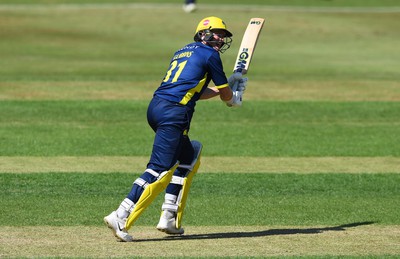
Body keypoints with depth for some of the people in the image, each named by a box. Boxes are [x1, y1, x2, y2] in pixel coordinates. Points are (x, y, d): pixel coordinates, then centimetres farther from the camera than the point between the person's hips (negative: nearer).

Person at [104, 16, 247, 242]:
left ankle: (170, 219, 16)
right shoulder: (209, 54, 4)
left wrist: (227, 87, 39)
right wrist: (234, 99, 34)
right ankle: (121, 218, -23)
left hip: (155, 108, 9)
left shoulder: (182, 52, 28)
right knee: (159, 170, -13)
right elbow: (226, 95, 11)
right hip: (173, 113, -9)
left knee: (190, 155, 22)